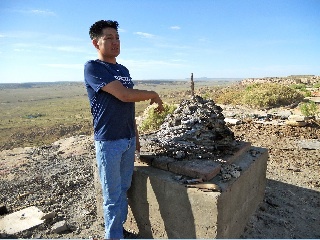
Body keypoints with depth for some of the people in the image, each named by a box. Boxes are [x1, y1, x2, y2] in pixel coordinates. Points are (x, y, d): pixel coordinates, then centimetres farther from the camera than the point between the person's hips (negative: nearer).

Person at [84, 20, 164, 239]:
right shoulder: (93, 68, -11)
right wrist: (153, 95, -6)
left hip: (128, 140, 7)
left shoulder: (124, 70, 12)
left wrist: (136, 136, 17)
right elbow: (125, 95, -22)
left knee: (124, 190, 17)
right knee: (113, 196, 5)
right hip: (109, 141, -7)